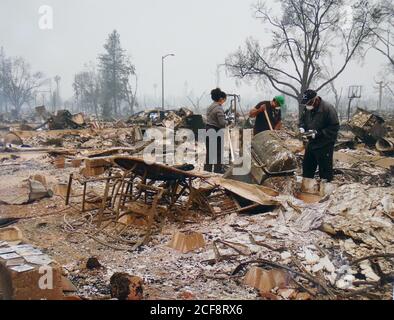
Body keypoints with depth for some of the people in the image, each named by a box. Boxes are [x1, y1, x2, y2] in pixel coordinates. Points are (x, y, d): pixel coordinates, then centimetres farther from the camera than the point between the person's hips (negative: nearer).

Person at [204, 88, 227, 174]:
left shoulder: (210, 107, 13)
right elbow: (222, 123, -20)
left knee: (210, 150, 13)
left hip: (209, 130, 9)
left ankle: (207, 168, 18)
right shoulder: (219, 108, -15)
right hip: (217, 131, -9)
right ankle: (218, 168, 8)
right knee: (218, 151, 2)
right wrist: (227, 121, 2)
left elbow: (208, 119, 12)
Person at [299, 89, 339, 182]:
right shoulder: (307, 108, 1)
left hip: (324, 145, -7)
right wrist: (302, 127, -6)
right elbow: (302, 120, 17)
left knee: (325, 169, 1)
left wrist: (318, 133, -27)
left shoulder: (328, 108, -21)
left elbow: (334, 127, -21)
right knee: (307, 166, 19)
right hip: (311, 143, 8)